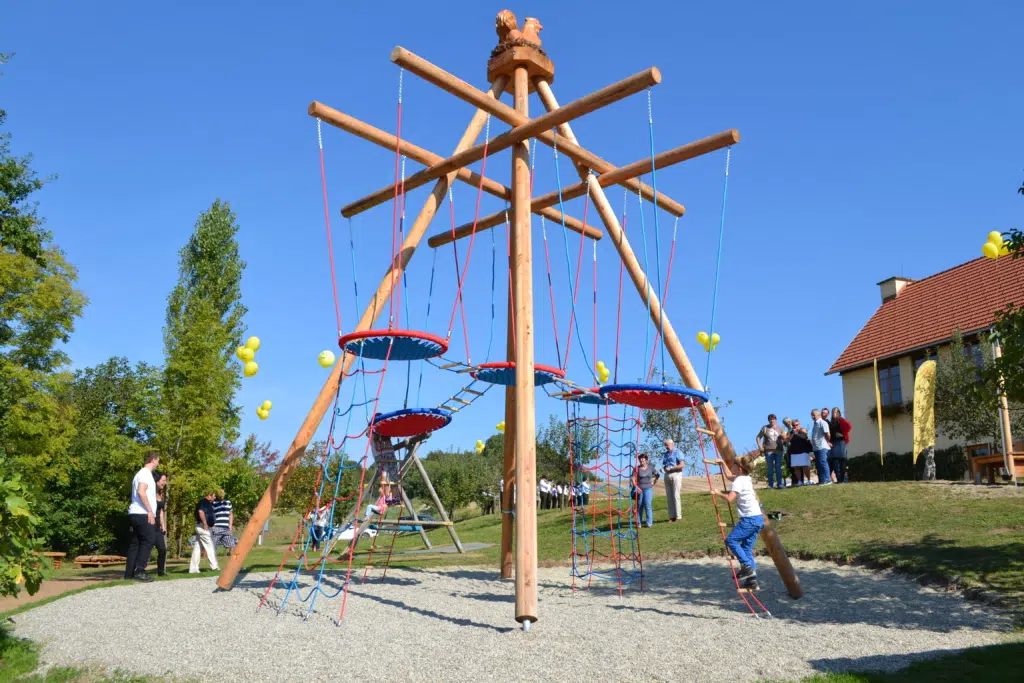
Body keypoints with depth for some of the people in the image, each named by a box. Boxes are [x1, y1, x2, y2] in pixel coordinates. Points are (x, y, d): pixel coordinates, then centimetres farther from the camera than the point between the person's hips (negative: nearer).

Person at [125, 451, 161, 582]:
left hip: (136, 514, 10)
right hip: (142, 514, -10)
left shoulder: (143, 473, 21)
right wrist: (150, 511, -21)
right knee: (148, 541, -9)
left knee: (135, 543, 9)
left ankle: (129, 572, 9)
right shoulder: (145, 473, -9)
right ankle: (139, 571, -12)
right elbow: (141, 492, -22)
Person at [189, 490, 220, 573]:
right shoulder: (203, 501, -11)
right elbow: (201, 511, -24)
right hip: (203, 527, -10)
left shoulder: (208, 503, 19)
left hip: (201, 528, 10)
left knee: (197, 548, 8)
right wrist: (205, 524, -23)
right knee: (210, 546, -5)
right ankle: (214, 566, -3)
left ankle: (193, 569, 8)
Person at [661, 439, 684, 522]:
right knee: (669, 497, 4)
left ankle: (678, 516, -5)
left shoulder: (677, 453, -4)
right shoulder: (665, 454, 17)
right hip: (667, 475, 6)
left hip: (676, 474, -6)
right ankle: (671, 516, 7)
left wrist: (671, 468, -14)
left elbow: (682, 465, -11)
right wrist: (664, 468, -1)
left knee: (676, 496, -8)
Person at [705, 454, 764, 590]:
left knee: (731, 540, -7)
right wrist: (722, 463, 38)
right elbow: (729, 476, 35)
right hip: (758, 518, 9)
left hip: (749, 519, -9)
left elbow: (730, 498, -22)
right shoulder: (747, 479, 17)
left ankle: (747, 566, -13)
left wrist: (718, 493, -6)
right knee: (746, 548, 9)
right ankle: (752, 580, 6)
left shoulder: (739, 481, -10)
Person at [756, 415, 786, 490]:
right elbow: (758, 437, 5)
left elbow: (784, 439, 14)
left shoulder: (780, 428, 13)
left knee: (778, 467, 2)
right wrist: (760, 446, -8)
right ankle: (770, 484, 5)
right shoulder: (765, 428, 6)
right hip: (769, 450, -2)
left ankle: (779, 483, 6)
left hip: (778, 450, 2)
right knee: (770, 468, 0)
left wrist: (784, 437, -9)